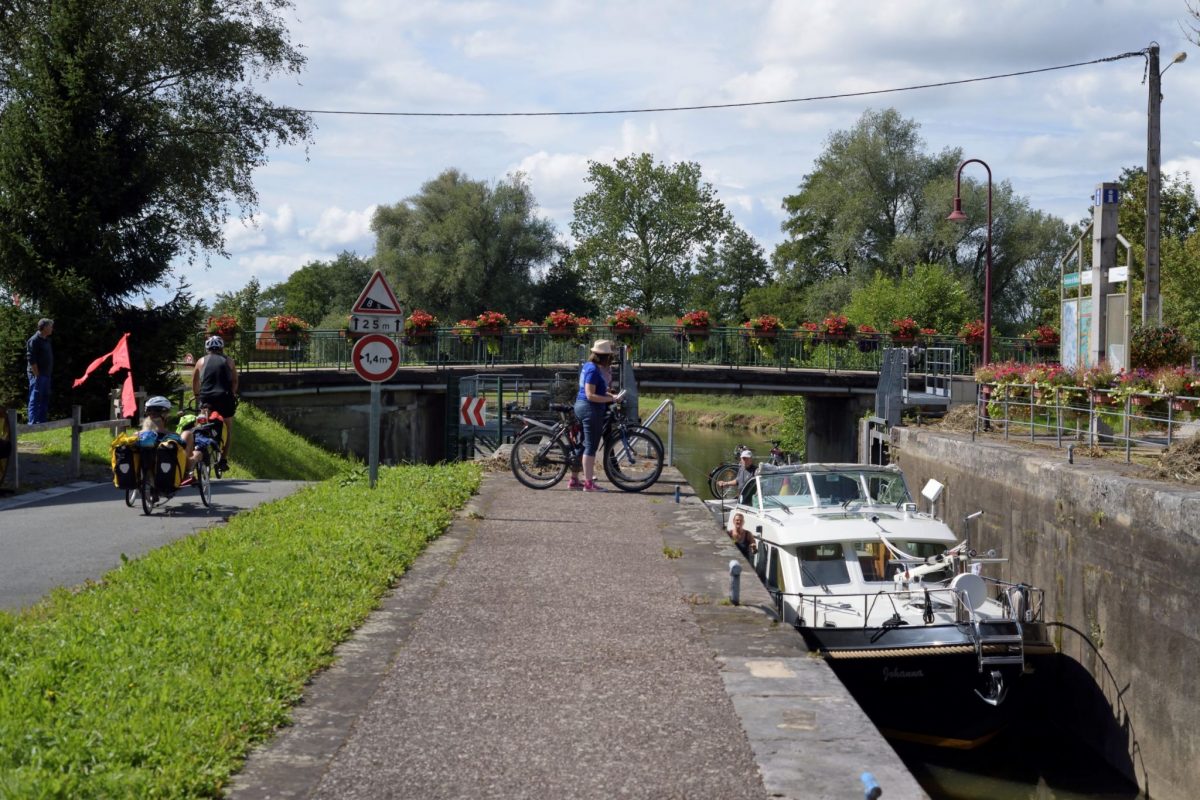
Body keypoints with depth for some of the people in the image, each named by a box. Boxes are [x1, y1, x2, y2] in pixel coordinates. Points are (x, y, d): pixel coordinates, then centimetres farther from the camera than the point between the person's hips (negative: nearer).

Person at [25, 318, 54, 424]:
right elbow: (31, 359, -17)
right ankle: (33, 423, -7)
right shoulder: (34, 340, -12)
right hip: (37, 374, -9)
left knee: (45, 399, 12)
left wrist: (49, 373, 16)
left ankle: (42, 421, 18)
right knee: (35, 399, -7)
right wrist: (37, 375, -19)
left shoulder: (46, 340, 16)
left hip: (46, 375, 9)